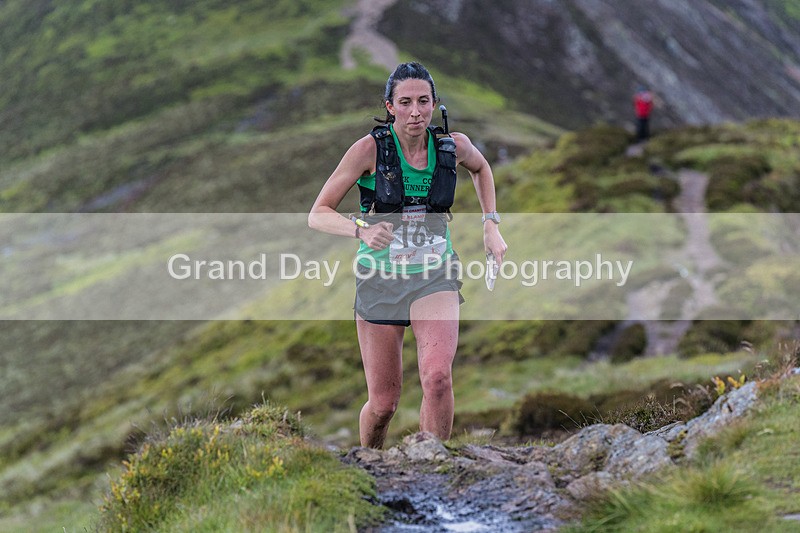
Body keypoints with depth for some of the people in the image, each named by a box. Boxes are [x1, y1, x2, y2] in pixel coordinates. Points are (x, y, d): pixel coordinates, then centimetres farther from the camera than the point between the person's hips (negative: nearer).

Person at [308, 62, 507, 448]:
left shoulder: (453, 146, -5)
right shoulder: (370, 148, -14)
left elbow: (480, 168, 21)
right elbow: (318, 214, -14)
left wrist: (491, 224, 10)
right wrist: (362, 230, -33)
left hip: (434, 277, 1)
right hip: (380, 278, -1)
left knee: (438, 377, -26)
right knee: (383, 404, 4)